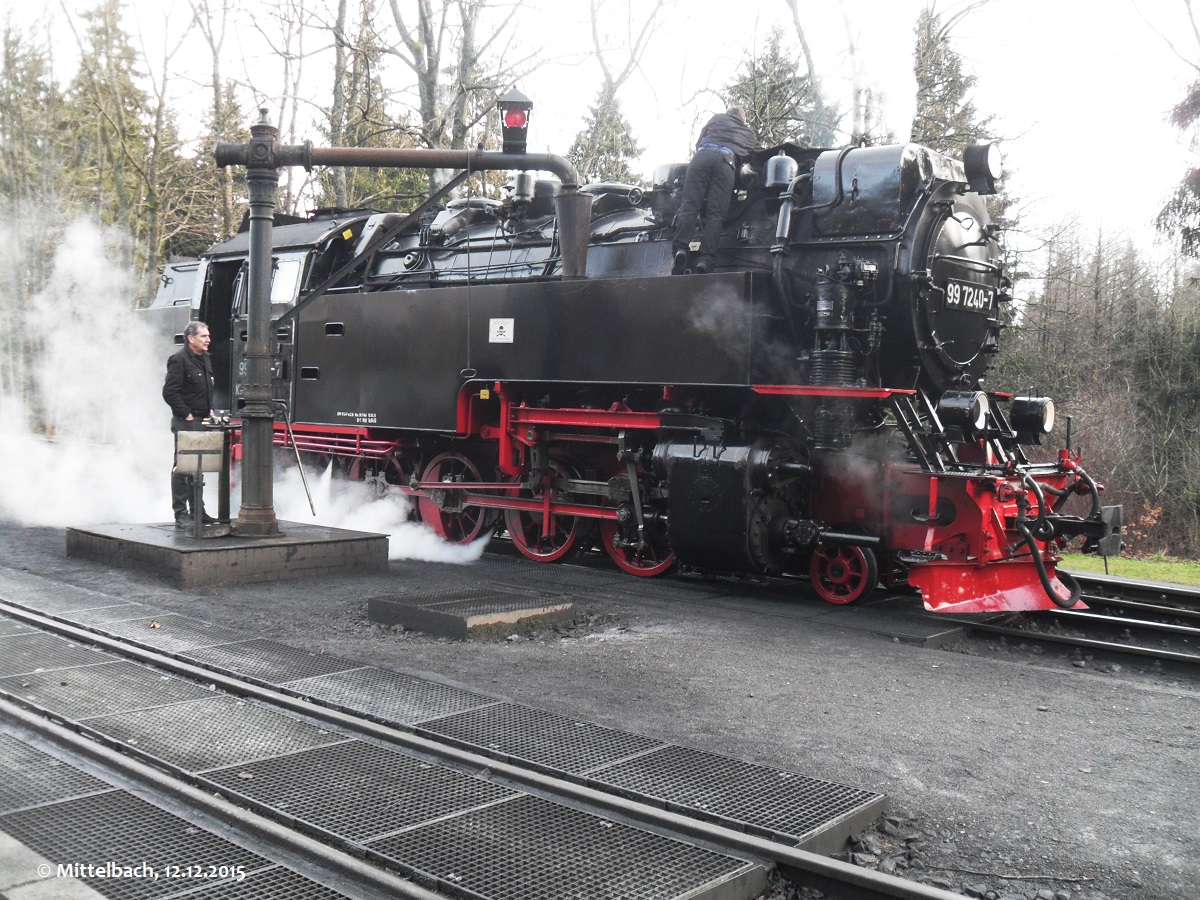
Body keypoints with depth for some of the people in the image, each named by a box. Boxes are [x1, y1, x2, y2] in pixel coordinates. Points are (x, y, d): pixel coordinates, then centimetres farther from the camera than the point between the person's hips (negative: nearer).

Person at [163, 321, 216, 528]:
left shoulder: (205, 359, 15)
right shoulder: (179, 360, -13)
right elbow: (169, 392, -18)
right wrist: (186, 414, -16)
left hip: (202, 422, 9)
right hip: (185, 423, -9)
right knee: (182, 468, -5)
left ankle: (197, 512, 23)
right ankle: (181, 515, -1)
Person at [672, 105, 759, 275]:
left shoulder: (718, 118, 32)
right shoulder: (749, 134, 35)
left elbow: (699, 141, 33)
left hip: (702, 154, 0)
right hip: (726, 161, 0)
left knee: (689, 205, -11)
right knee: (715, 213, -8)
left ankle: (680, 248, -31)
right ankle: (706, 258, -24)